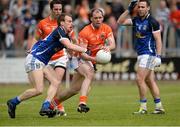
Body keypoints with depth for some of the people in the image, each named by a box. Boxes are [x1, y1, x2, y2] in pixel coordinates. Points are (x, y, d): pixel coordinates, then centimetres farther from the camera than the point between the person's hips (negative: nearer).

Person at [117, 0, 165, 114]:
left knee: (140, 79, -12)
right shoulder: (136, 20, 9)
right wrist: (129, 9, 2)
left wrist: (158, 56, -21)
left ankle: (143, 107, -5)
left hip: (149, 54, -8)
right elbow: (120, 22, 10)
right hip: (141, 54, 8)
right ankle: (159, 107, 13)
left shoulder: (152, 21, -13)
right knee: (150, 81, 9)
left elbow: (158, 39, -14)